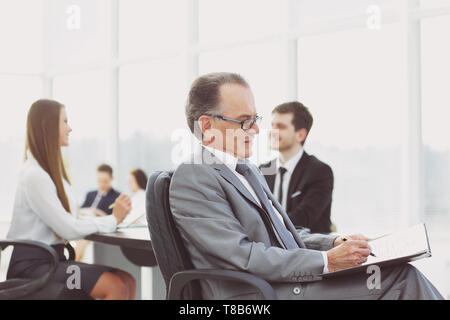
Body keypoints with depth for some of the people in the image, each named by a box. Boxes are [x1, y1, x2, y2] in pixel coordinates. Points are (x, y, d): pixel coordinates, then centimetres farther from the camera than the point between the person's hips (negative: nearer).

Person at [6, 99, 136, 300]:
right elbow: (68, 229, -18)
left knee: (128, 281, -10)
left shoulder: (52, 171, 17)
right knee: (116, 287, -24)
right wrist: (113, 219, -7)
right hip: (31, 264, -9)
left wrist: (114, 217, 1)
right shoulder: (34, 176, -15)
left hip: (52, 258, 9)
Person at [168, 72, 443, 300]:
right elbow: (243, 257, -18)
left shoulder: (250, 171, 20)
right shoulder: (192, 179, -10)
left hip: (292, 282, 9)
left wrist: (335, 242, 6)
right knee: (403, 278, -17)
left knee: (401, 273, -10)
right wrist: (327, 261, -19)